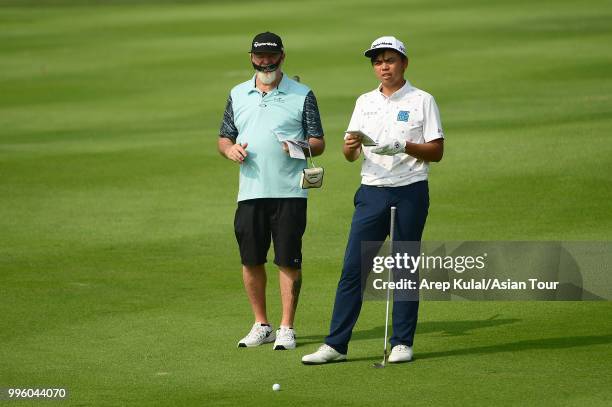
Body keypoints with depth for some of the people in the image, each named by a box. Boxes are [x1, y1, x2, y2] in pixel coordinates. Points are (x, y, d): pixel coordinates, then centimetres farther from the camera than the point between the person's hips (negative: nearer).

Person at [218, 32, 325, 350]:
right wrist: (230, 149, -5)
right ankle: (261, 325, 18)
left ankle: (286, 329, 4)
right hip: (250, 191, 3)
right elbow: (224, 138, 18)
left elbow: (318, 143, 3)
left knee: (288, 261, -3)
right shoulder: (238, 95, 14)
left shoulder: (302, 95, 4)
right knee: (250, 261, 6)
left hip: (289, 192, -3)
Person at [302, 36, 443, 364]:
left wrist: (402, 146, -18)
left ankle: (402, 343, 8)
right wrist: (350, 146, -12)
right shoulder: (365, 102, 15)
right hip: (372, 192, 4)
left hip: (410, 192, -4)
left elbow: (436, 152, -3)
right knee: (353, 268, -2)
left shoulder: (421, 101, 2)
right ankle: (336, 344, -2)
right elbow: (350, 155, 12)